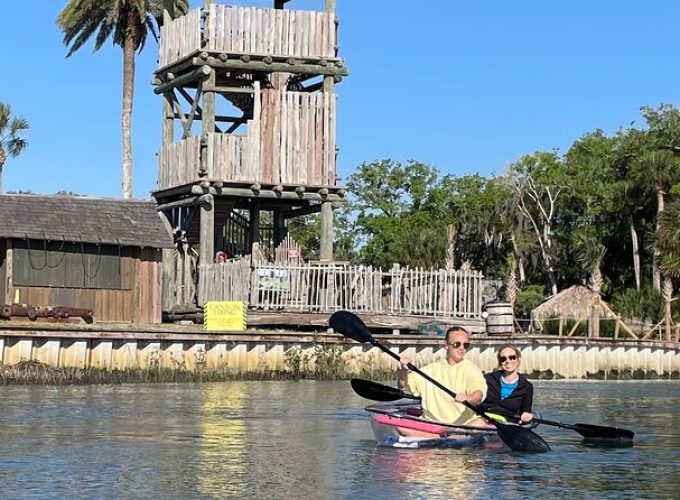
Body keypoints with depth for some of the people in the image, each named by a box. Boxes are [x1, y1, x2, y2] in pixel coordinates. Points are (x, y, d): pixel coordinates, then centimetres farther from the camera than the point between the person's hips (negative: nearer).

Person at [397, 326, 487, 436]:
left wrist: (468, 399, -39)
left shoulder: (471, 368, 4)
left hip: (465, 425, -3)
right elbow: (403, 386, 17)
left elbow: (479, 394, -15)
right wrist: (404, 370, -6)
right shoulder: (432, 369, 15)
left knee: (479, 424, -35)